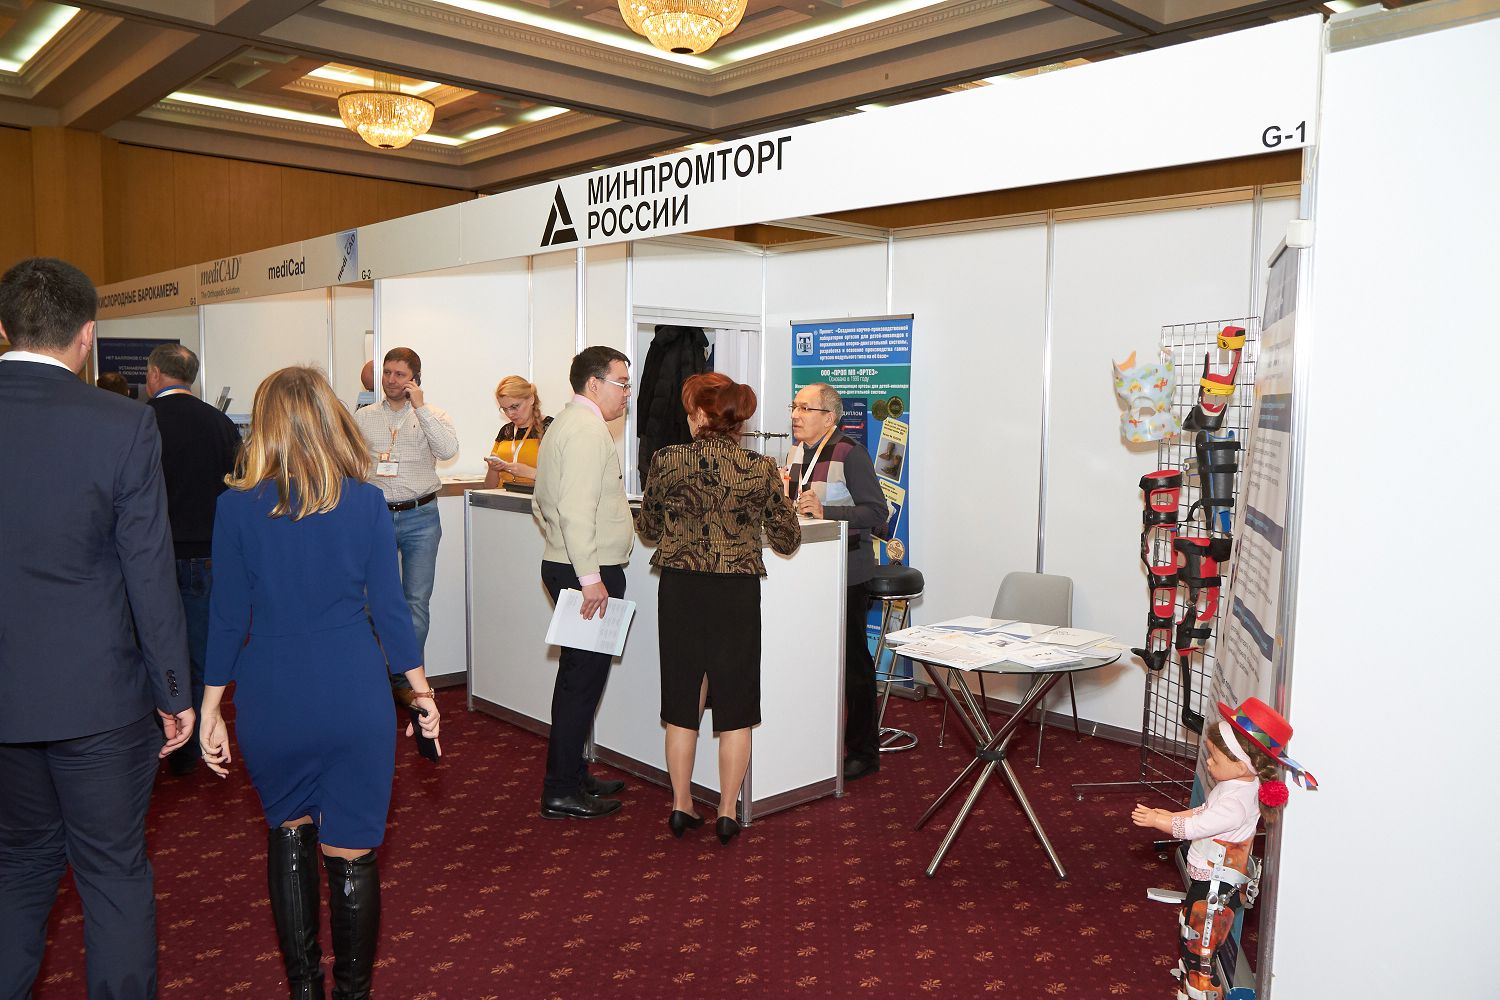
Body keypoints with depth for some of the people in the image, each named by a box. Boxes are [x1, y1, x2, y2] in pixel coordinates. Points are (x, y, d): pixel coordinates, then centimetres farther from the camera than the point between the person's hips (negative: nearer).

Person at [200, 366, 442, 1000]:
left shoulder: (237, 506, -6)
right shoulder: (366, 502, -6)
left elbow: (228, 614, -3)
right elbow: (388, 605, -3)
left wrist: (210, 708, 7)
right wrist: (420, 687, 9)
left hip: (270, 702, 1)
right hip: (353, 697, -1)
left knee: (288, 832, 22)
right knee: (351, 854, 9)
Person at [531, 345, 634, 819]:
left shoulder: (565, 424, 18)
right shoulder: (588, 429, -15)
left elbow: (543, 501, 23)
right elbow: (576, 508, -25)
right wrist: (589, 576, -25)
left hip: (563, 563, 11)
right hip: (589, 572, -11)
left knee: (579, 676, 17)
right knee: (583, 678, -5)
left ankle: (573, 775, 28)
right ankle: (561, 793, 2)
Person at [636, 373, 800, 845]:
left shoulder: (666, 461, -7)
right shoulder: (761, 469, -9)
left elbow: (648, 530, 6)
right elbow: (788, 541, -1)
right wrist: (775, 497, 16)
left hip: (679, 592, 1)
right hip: (737, 596, -1)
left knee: (683, 704, 15)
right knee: (734, 708, 11)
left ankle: (681, 807, 24)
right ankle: (727, 814, 18)